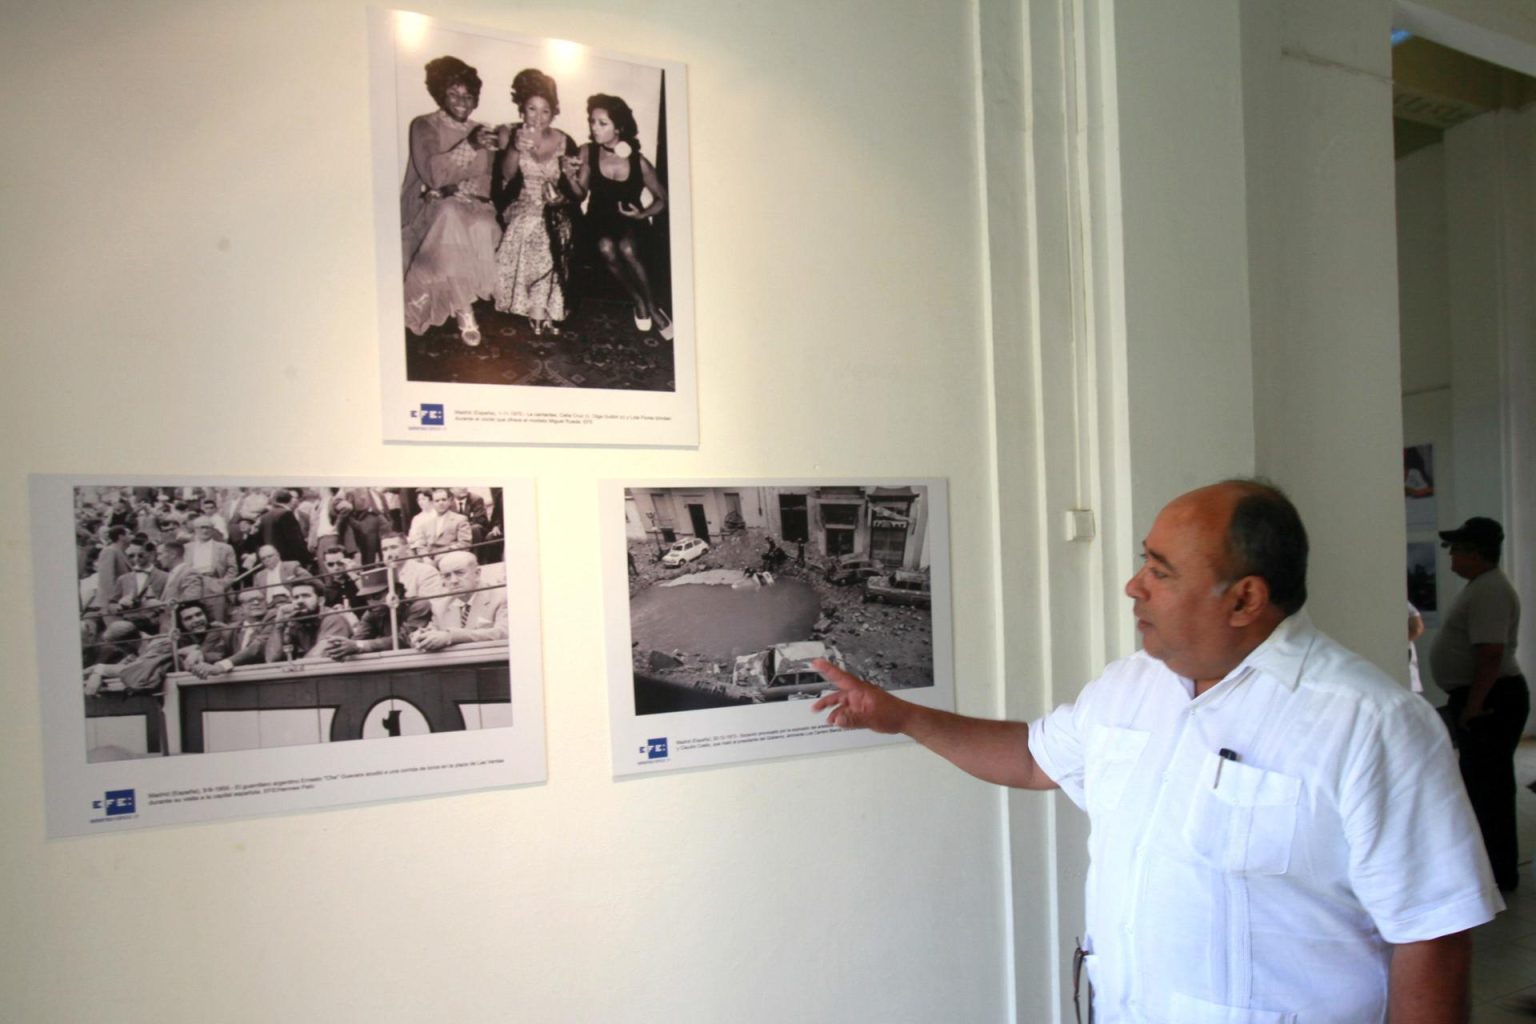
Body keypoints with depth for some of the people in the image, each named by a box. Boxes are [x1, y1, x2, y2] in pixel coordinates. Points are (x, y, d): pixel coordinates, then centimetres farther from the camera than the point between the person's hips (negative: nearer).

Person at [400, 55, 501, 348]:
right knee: (451, 217, -39)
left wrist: (456, 189, -17)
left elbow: (487, 184, 3)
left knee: (482, 227, -33)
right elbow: (433, 174, -21)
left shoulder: (480, 131, 11)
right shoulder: (424, 126, -3)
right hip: (430, 212, -4)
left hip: (470, 208, 4)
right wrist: (470, 146, -31)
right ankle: (464, 310, -31)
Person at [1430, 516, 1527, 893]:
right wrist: (1465, 701, 24)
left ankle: (1500, 873, 6)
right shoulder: (1482, 586, 13)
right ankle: (1493, 861, 32)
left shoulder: (1489, 591, -21)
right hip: (1483, 697, 11)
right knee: (1482, 781, 19)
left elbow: (1491, 654, -28)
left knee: (1488, 783, -3)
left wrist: (1473, 706, -25)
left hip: (1490, 699, -11)